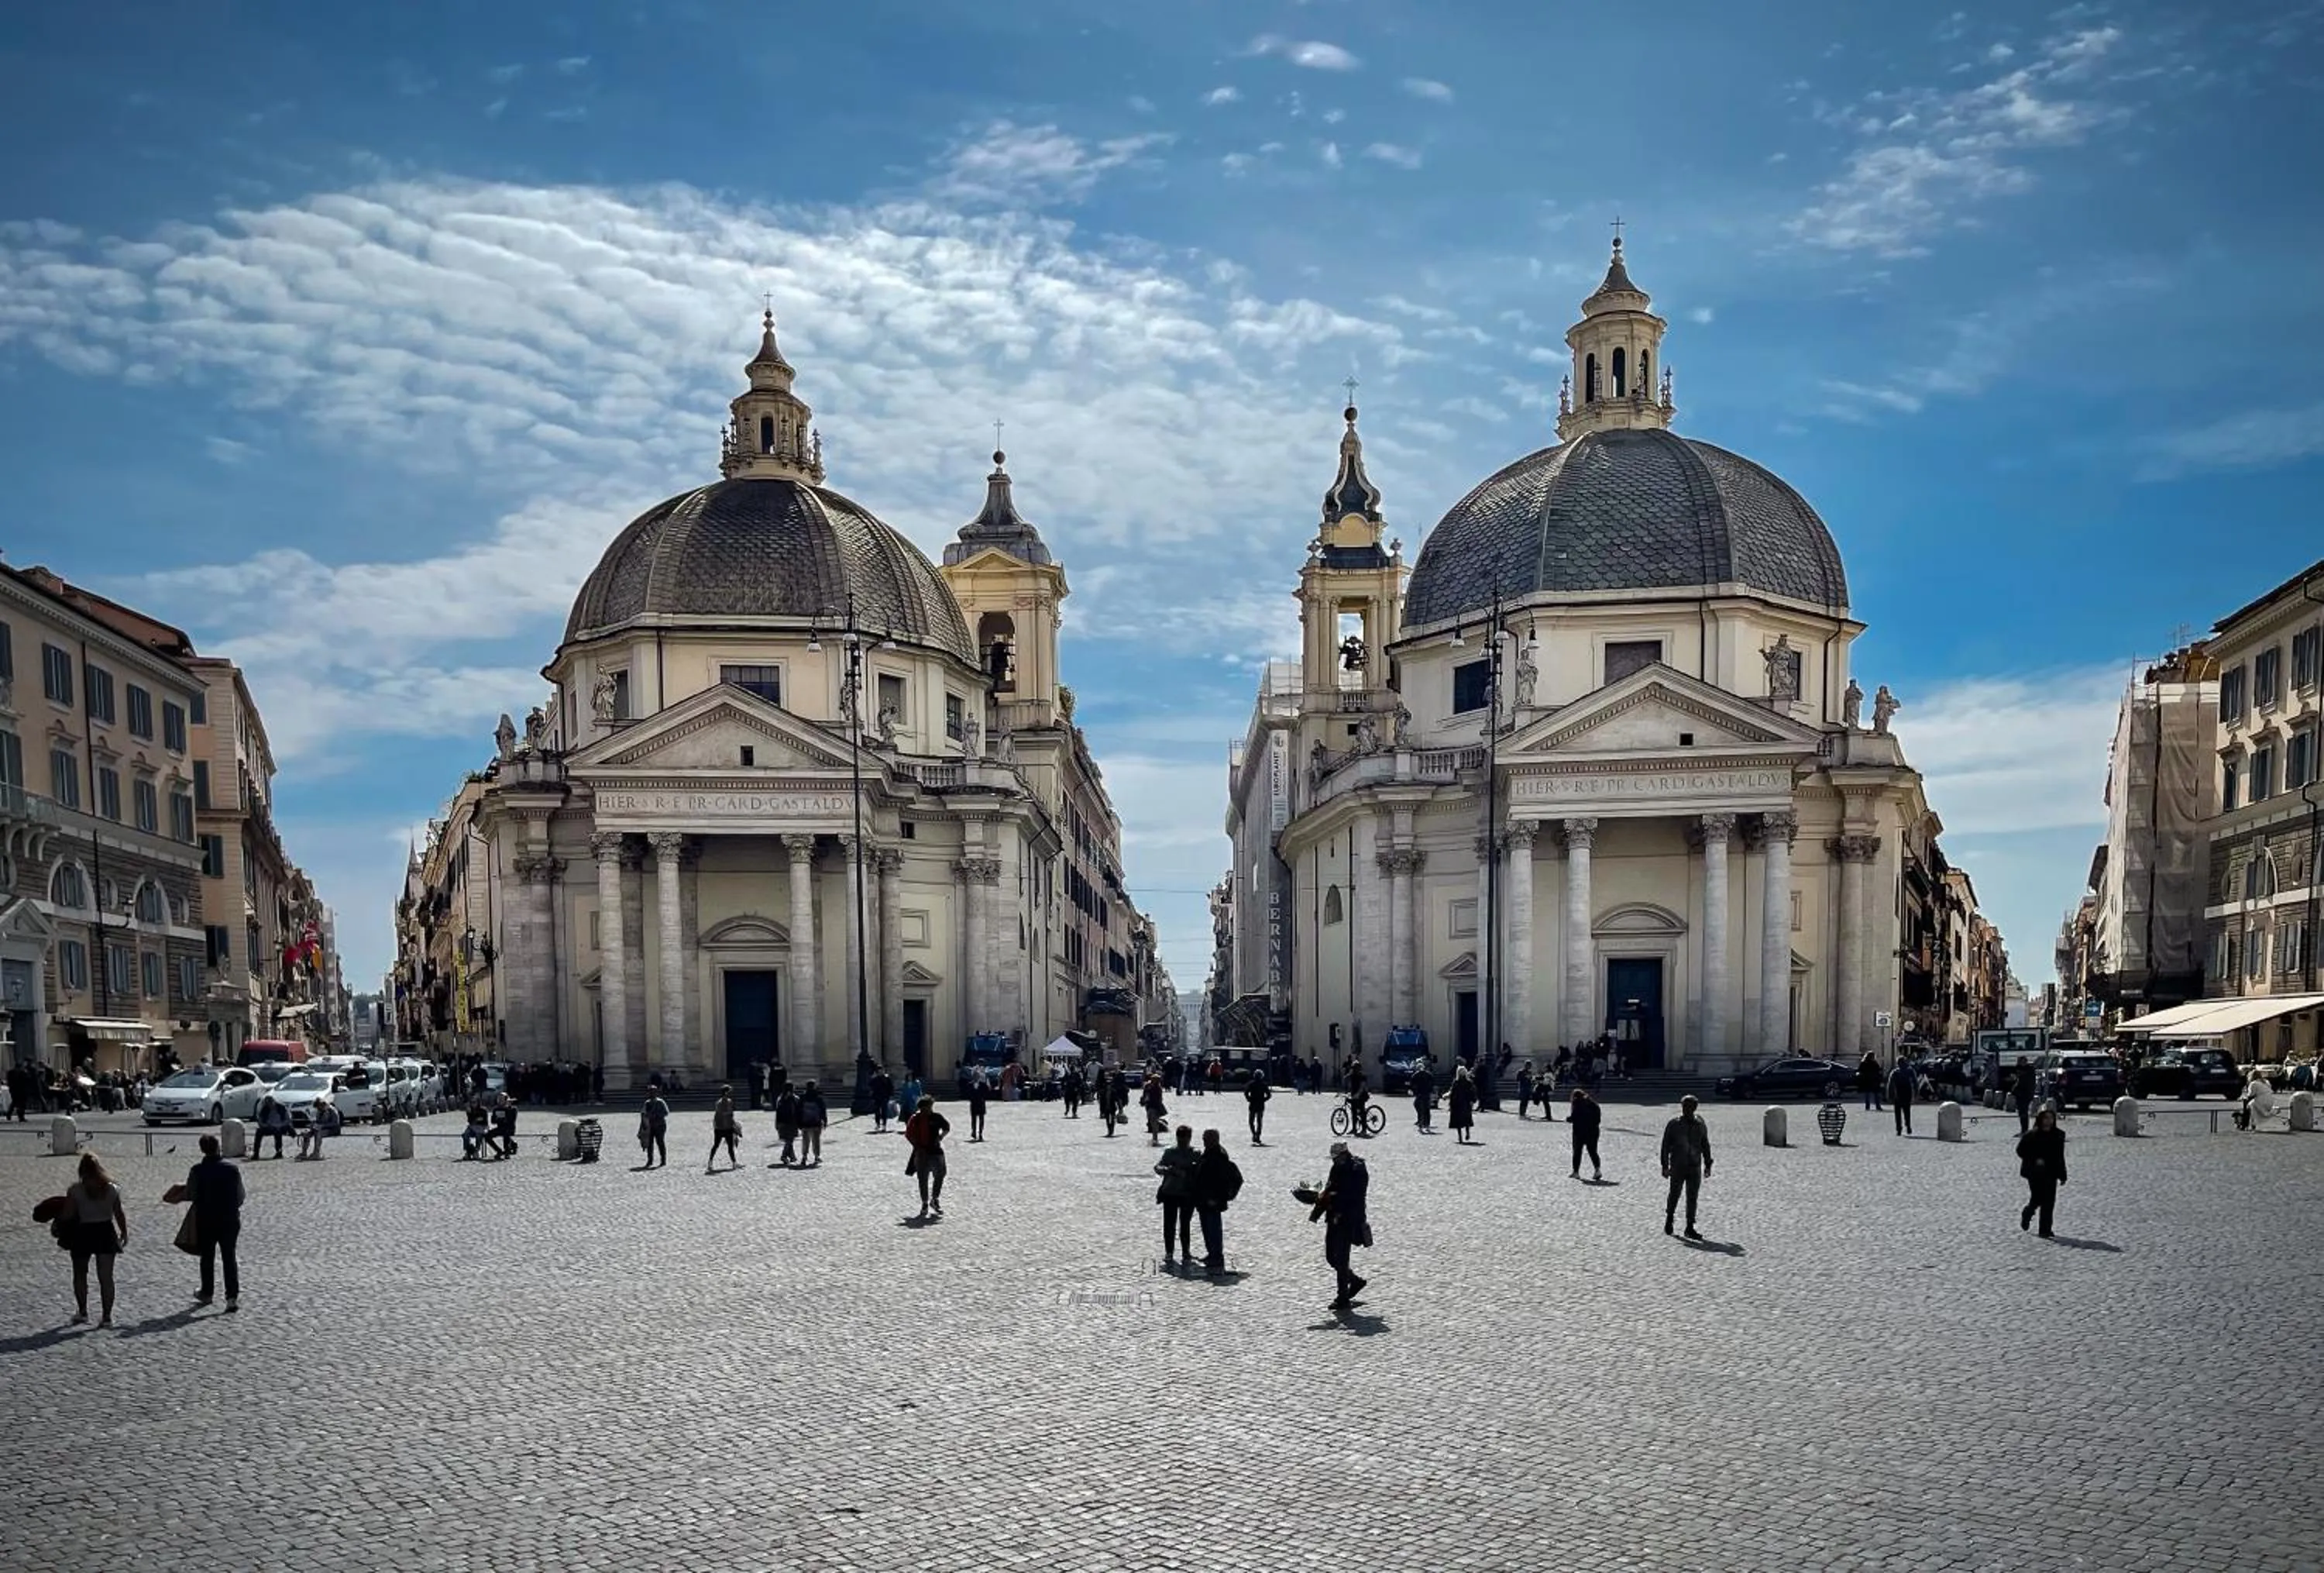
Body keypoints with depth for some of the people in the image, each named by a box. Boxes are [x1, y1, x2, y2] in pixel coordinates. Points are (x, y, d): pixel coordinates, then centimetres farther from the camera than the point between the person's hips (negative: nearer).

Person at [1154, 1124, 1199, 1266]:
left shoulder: (1196, 1155, 3)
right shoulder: (1170, 1153, 5)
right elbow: (1157, 1166, -2)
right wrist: (1168, 1170, -22)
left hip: (1188, 1195, -1)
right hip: (1170, 1194, 1)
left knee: (1185, 1224, 3)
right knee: (1169, 1224, 2)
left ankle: (1186, 1253, 16)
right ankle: (1169, 1252, 14)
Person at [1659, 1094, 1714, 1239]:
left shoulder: (1700, 1126, 7)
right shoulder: (1674, 1125, -2)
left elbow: (1705, 1146, 16)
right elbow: (1665, 1146, 0)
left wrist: (1708, 1165, 14)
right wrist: (1665, 1166, -5)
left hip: (1695, 1167, 2)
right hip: (1677, 1167, -2)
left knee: (1692, 1198, 1)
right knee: (1674, 1195, 2)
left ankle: (1690, 1228, 5)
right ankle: (1669, 1219, 25)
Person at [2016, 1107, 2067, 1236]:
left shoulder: (2059, 1135, 5)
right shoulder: (2031, 1135, -6)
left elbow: (2060, 1157, 10)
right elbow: (2021, 1151, -3)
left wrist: (2062, 1175, 9)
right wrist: (2035, 1160, -17)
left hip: (2051, 1173, 3)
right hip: (2035, 1173, -3)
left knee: (2049, 1201, -1)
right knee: (2037, 1199, -4)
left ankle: (2045, 1230, 6)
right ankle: (2027, 1215, 28)